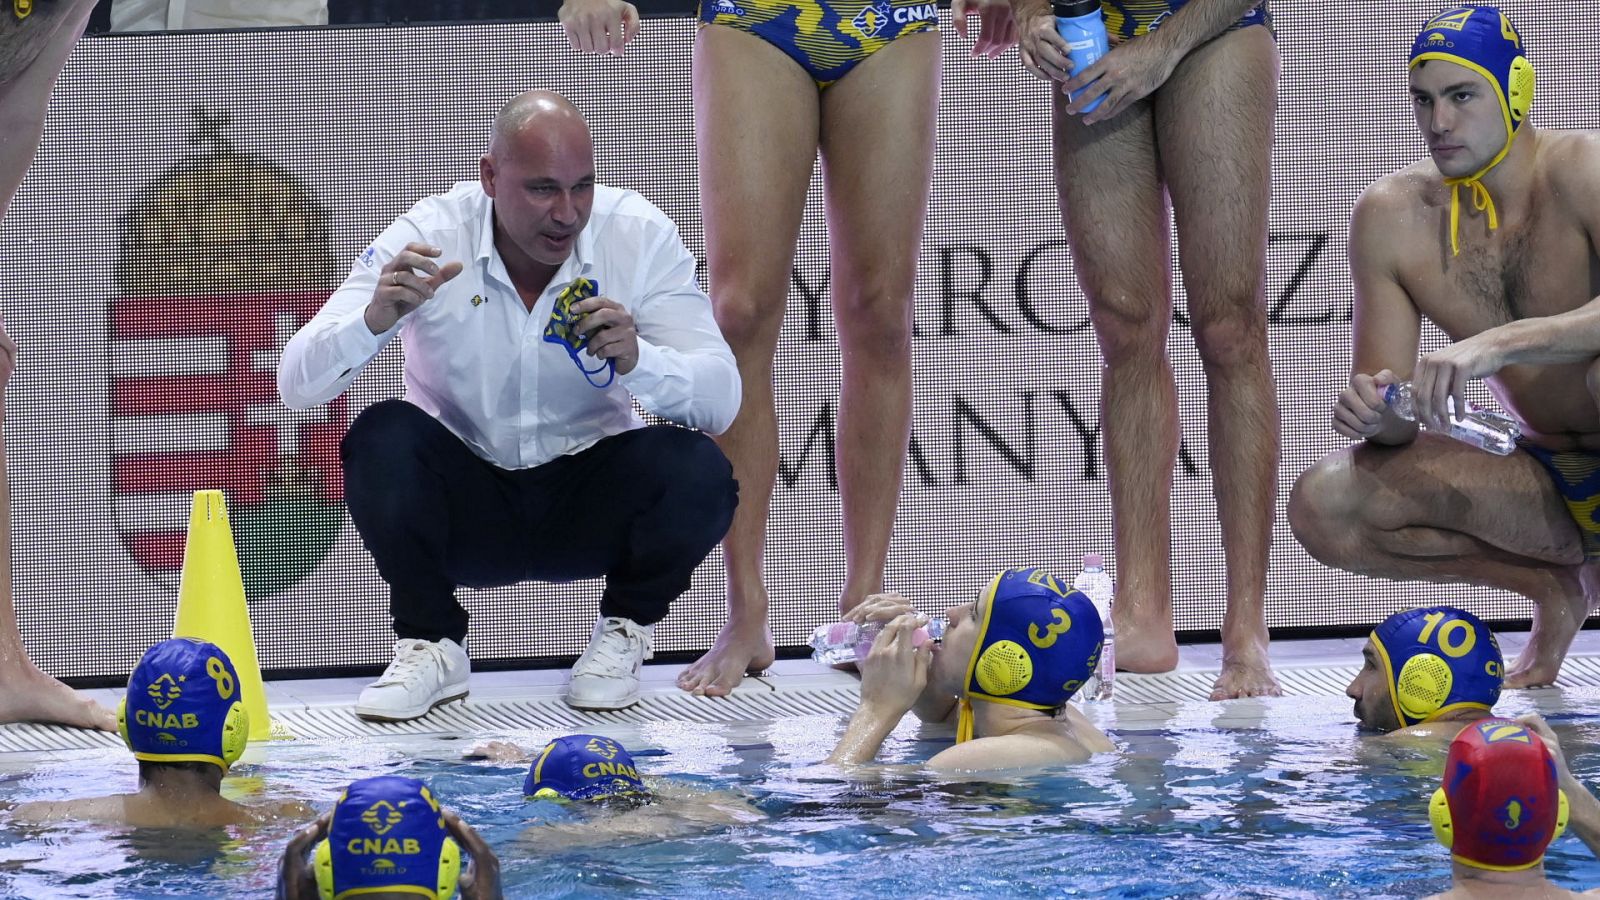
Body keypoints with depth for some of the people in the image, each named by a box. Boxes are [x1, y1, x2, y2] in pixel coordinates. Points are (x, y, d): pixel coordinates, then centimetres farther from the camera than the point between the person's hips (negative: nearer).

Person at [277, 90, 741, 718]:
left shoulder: (639, 235, -13)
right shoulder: (428, 239, -14)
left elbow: (722, 400, -18)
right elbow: (297, 385, -19)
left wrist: (636, 359, -38)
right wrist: (377, 318, -39)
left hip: (591, 503, 0)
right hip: (464, 497, 0)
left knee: (697, 473, -29)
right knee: (383, 437, -30)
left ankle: (623, 633, 3)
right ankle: (432, 648, -6)